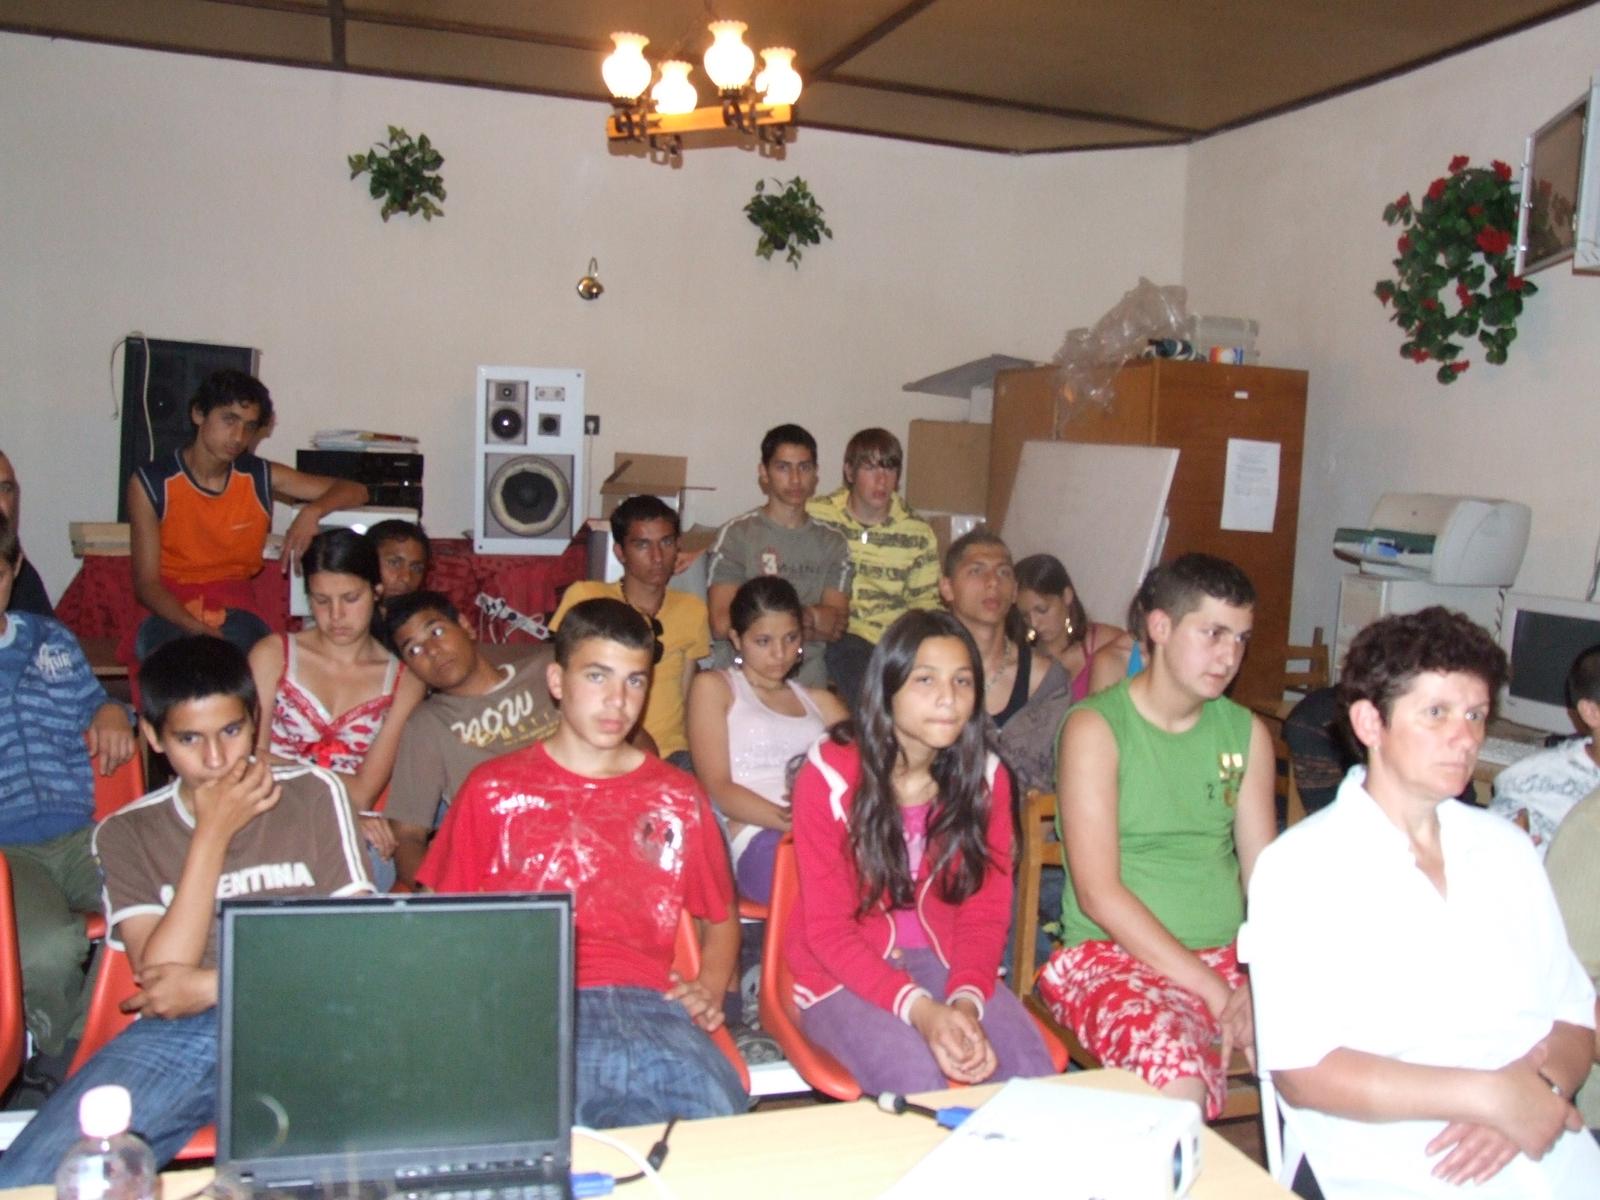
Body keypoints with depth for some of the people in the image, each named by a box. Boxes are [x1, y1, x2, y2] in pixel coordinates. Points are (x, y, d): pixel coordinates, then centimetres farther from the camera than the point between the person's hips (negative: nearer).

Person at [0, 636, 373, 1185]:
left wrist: (214, 985, -5)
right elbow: (159, 976, -2)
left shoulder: (312, 793, 7)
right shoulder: (126, 832, 11)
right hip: (175, 1036, 2)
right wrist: (212, 832, -4)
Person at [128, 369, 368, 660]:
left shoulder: (262, 478, 0)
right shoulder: (150, 483, -6)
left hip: (234, 613, 2)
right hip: (172, 613, -2)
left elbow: (355, 491, 2)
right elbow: (146, 582, -7)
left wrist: (312, 511, -20)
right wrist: (197, 629, -26)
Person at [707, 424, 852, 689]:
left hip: (810, 687, 3)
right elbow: (722, 623, -8)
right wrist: (812, 617, -1)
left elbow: (837, 626, 4)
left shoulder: (832, 543, 14)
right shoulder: (736, 534, 3)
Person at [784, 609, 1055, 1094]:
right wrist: (918, 1009, -27)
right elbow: (827, 928, -14)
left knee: (1032, 1070, -19)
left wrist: (966, 1000, -20)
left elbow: (986, 910, 0)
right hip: (842, 974, -3)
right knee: (916, 1078, -29)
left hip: (942, 962, 4)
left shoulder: (986, 776, -3)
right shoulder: (829, 775, -15)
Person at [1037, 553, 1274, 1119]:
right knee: (1177, 1081, -33)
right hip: (1112, 955, -5)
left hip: (1227, 958, 6)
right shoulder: (1095, 727, -6)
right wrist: (1212, 991, -15)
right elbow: (1099, 894, -12)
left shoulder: (1246, 733, 11)